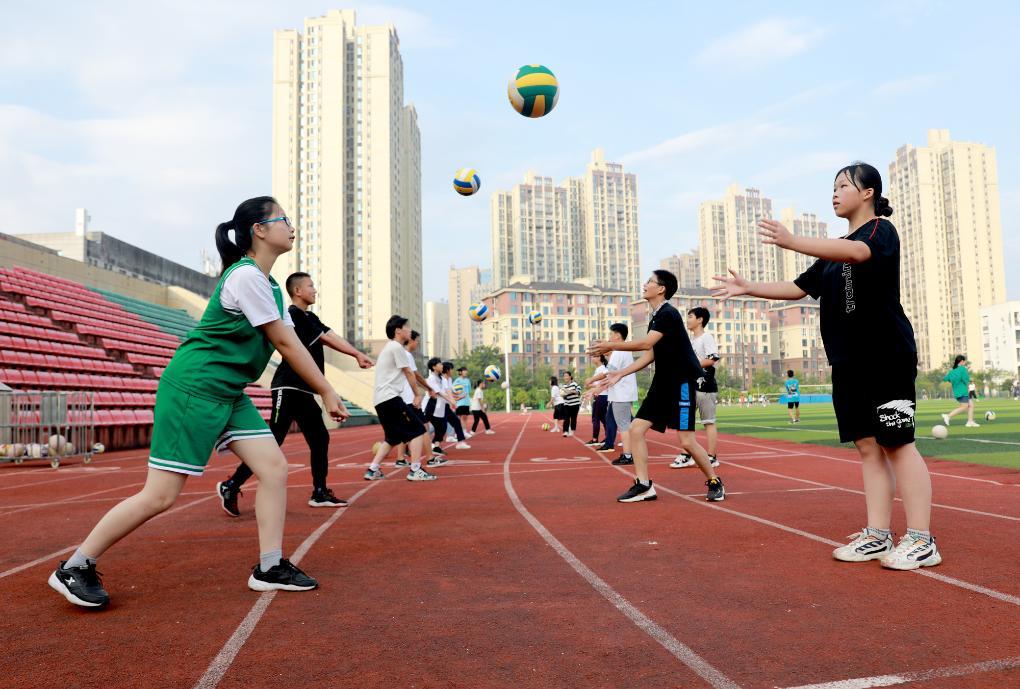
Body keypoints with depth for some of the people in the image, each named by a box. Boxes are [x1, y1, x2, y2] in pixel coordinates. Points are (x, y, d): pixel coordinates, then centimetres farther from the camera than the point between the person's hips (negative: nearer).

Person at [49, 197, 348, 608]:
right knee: (160, 496, -5)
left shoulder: (268, 284, 13)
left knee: (274, 468, 0)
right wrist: (326, 392, -8)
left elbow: (290, 342, 13)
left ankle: (270, 568, 10)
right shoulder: (246, 276, -17)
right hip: (193, 389, -10)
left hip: (227, 394, 10)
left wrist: (322, 388, 6)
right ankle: (73, 569, 14)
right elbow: (285, 343, -15)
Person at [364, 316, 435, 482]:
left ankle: (372, 470, 15)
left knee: (393, 437, 18)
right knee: (418, 430, -7)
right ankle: (415, 470, -10)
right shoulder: (397, 347, -8)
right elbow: (408, 373, -5)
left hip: (380, 400, 10)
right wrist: (418, 394, 5)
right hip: (390, 397, -10)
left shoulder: (390, 347, 22)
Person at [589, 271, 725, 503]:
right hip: (663, 383, 9)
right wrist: (620, 374, 9)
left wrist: (612, 346, -18)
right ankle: (643, 486, 5)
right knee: (636, 429, 0)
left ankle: (714, 482, 14)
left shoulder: (668, 313, -15)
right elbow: (650, 355, 14)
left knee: (686, 441, -8)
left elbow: (646, 344, -24)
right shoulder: (656, 317, 14)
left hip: (682, 382, -9)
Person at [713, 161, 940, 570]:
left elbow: (858, 252, -27)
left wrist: (792, 242, -41)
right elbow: (799, 288, 22)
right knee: (868, 446, 7)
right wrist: (749, 288, 11)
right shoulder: (836, 250, 21)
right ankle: (877, 536, 11)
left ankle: (921, 540, -1)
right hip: (848, 361, 8)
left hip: (887, 356, -8)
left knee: (897, 443, -8)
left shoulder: (881, 230, -4)